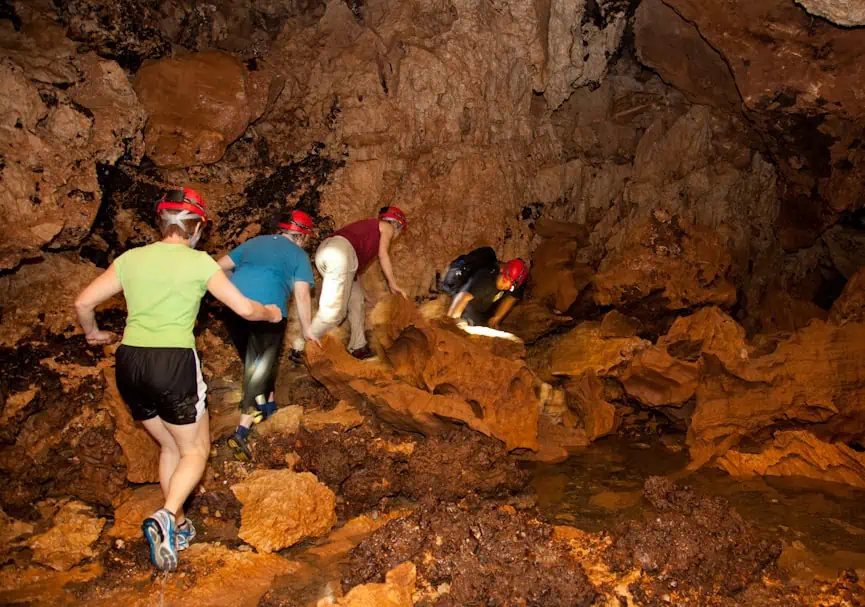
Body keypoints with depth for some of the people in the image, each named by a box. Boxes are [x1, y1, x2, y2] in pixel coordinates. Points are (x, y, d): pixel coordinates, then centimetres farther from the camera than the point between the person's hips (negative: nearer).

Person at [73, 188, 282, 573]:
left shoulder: (131, 258, 8)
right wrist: (271, 314, 22)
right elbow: (245, 309, 1)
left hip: (129, 363, 5)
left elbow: (83, 302, 10)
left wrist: (93, 333, 30)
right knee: (195, 450, 12)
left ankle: (177, 527, 29)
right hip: (174, 363, -5)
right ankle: (166, 516, -12)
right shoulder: (199, 262, -3)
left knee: (170, 446, 23)